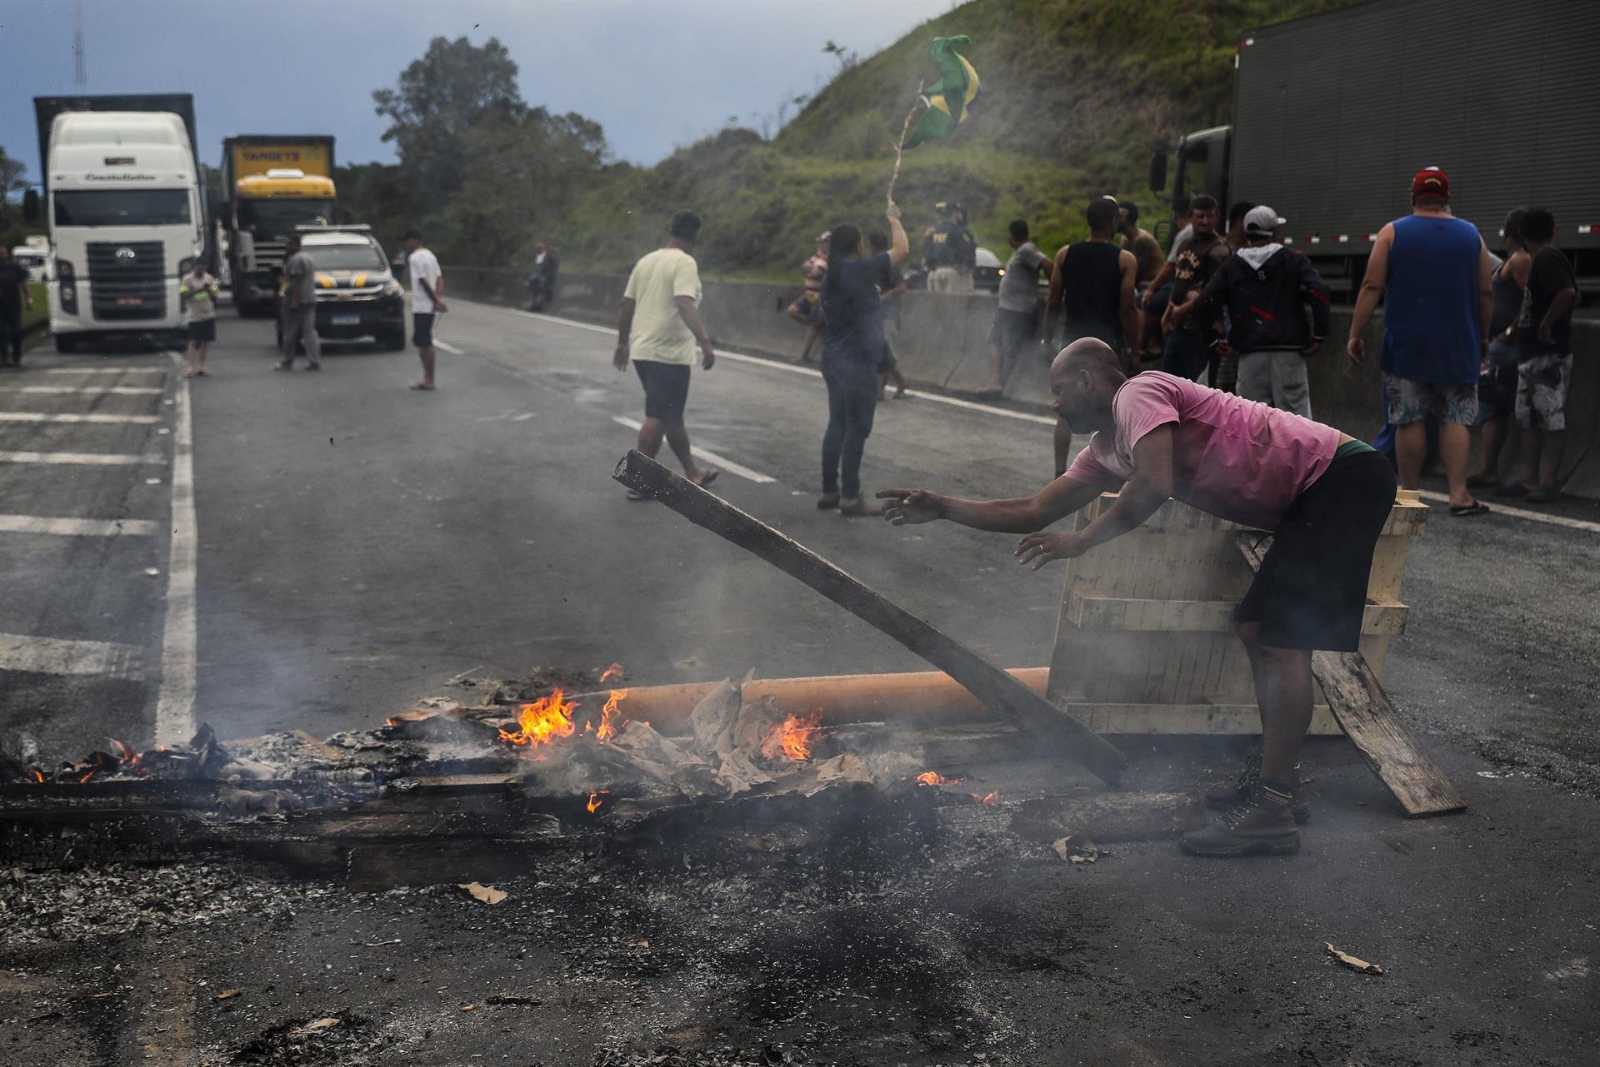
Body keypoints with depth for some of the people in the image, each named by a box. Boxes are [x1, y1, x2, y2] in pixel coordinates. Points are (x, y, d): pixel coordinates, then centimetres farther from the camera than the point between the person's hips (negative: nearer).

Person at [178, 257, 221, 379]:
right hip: (194, 316, -5)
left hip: (208, 315, 5)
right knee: (194, 342, -12)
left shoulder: (209, 278, 10)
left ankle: (201, 367, 14)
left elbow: (214, 295, 8)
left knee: (204, 342, 7)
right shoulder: (187, 279, -3)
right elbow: (183, 295, -12)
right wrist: (197, 290, -20)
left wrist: (209, 290, -13)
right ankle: (188, 368, -15)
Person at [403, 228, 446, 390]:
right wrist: (439, 299, 1)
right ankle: (428, 379, 16)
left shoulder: (415, 258, -13)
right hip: (429, 306, 9)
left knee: (425, 343, -6)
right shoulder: (430, 255, 15)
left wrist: (436, 300, -12)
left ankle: (429, 380, -4)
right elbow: (439, 278, 11)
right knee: (423, 342, 14)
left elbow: (424, 282, -18)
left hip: (421, 307, -9)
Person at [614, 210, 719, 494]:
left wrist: (623, 344, 25)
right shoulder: (684, 263, -10)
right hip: (669, 353, -8)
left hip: (642, 350, 8)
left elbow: (627, 305, 16)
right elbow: (685, 305, -25)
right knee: (658, 417, -3)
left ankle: (692, 473, 26)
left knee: (672, 415, 16)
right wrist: (704, 341, -30)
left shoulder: (646, 261, 13)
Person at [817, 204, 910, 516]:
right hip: (857, 362, -9)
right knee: (857, 429, -4)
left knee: (837, 425, 13)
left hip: (834, 359, 9)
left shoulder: (831, 276, 11)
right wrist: (894, 219, 6)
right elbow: (902, 249, -8)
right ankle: (850, 498, -3)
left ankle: (829, 491, 16)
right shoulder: (860, 270, -14)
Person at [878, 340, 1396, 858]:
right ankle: (1279, 788, 17)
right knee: (1257, 627, 12)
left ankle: (1271, 812, -12)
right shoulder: (1105, 450, 16)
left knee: (1281, 637, -14)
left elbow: (1154, 485, -28)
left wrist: (1081, 541, -17)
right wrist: (942, 507, 19)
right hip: (1312, 501, 10)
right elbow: (1035, 512, 20)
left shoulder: (1140, 394, -12)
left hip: (1345, 478, -10)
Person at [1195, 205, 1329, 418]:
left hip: (1249, 355, 1)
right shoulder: (1293, 260, 4)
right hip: (1289, 352, -1)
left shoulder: (1230, 266, 8)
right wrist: (1319, 335, -3)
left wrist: (1216, 341, 5)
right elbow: (1318, 291, -10)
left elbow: (1204, 303, -2)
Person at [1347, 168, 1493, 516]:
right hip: (1459, 349, 1)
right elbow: (1486, 293, 9)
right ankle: (1459, 494, -5)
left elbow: (1372, 287, -5)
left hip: (1406, 346, -1)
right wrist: (1483, 337, 20)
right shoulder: (1471, 236, 7)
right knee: (1457, 419, 3)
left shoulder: (1392, 233, 0)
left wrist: (1355, 334, -3)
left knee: (1409, 421, 1)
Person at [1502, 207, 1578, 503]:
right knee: (1528, 420, 11)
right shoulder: (1543, 260, 15)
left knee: (1553, 421, -6)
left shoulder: (1546, 260, -14)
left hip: (1550, 354, -10)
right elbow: (1574, 295, 25)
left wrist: (1546, 324, -19)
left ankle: (1549, 483, -5)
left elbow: (1568, 293, -29)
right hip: (1531, 354, 10)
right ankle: (1530, 480, 15)